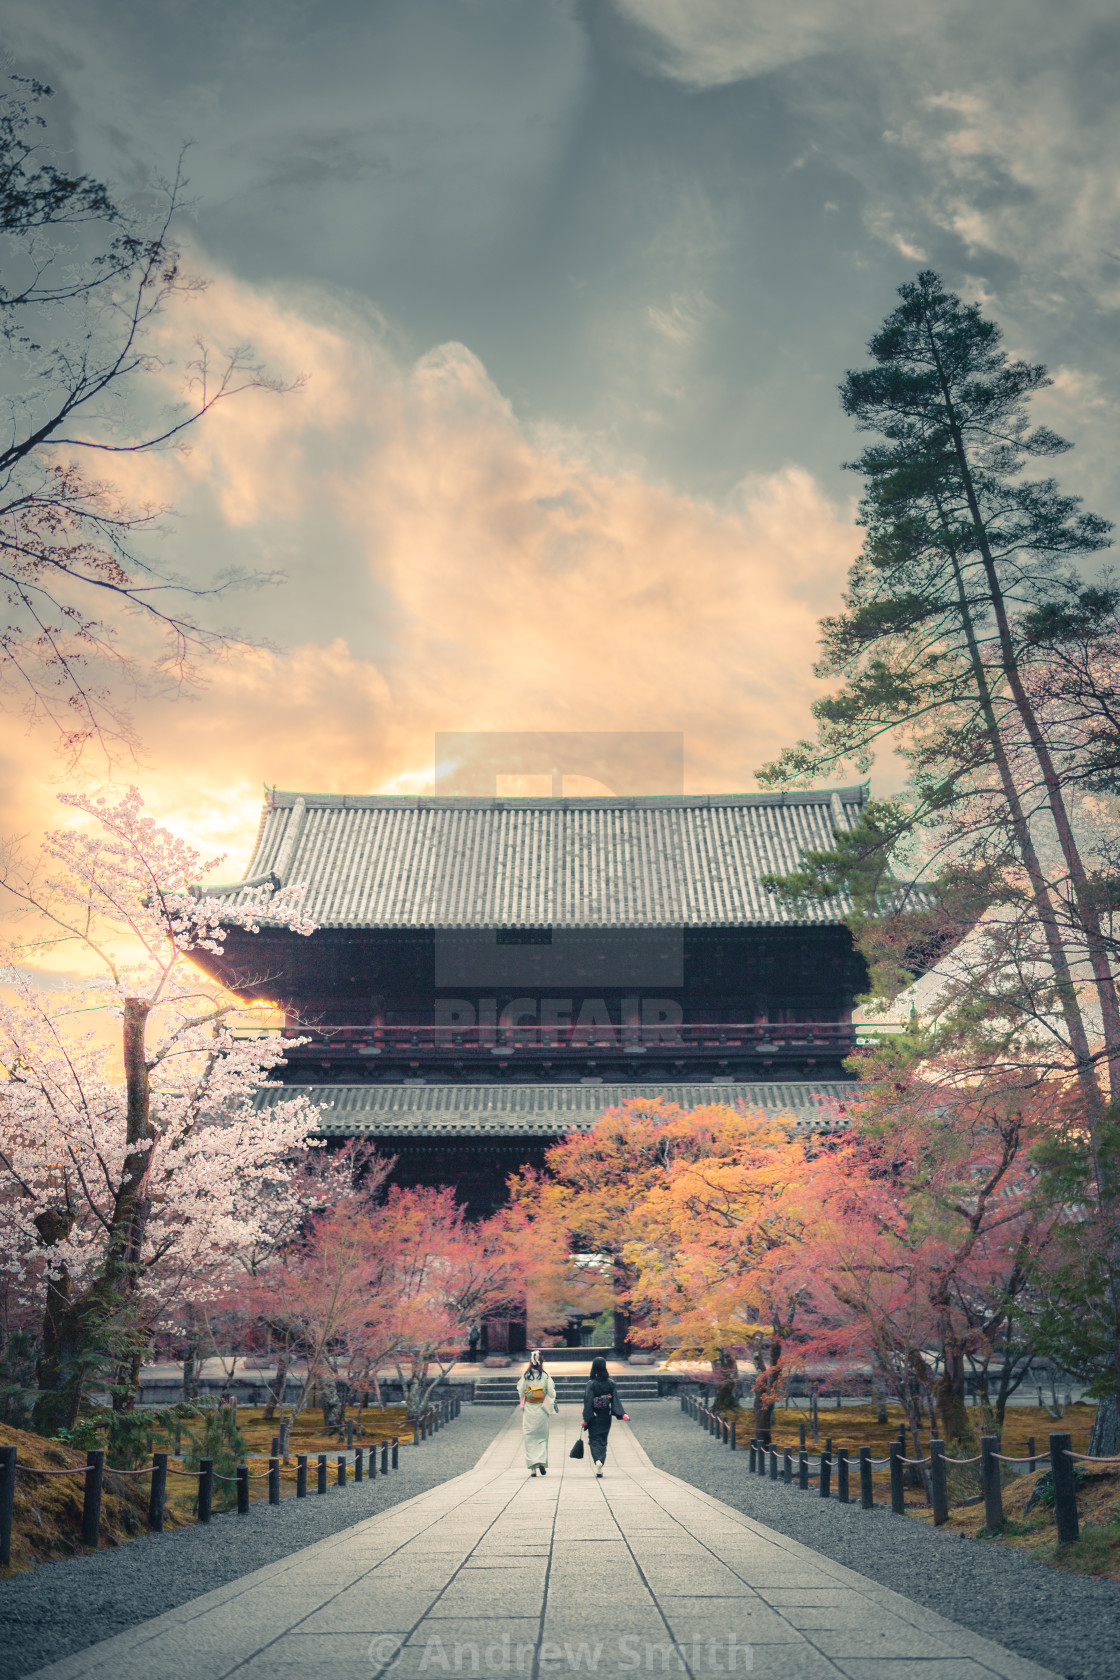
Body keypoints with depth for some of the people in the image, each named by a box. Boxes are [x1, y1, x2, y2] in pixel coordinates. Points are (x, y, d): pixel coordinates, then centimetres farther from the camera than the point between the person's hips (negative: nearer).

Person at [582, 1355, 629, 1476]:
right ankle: (600, 1467, 8)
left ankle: (598, 1460, -18)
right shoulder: (610, 1382, -4)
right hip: (606, 1416, 3)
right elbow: (615, 1399, -4)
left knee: (594, 1440, 7)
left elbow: (588, 1402, -12)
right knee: (603, 1440, 15)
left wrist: (585, 1419, -8)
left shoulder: (591, 1384, -12)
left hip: (594, 1417, -3)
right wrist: (622, 1414, -2)